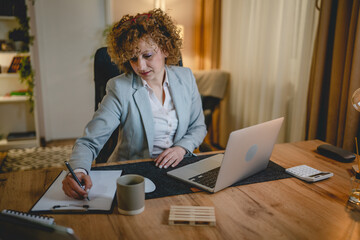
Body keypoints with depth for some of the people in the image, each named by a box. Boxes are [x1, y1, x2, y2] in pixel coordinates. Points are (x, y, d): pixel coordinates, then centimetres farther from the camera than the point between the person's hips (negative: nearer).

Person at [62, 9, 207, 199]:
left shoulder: (185, 78, 1)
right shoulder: (120, 89, -12)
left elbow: (198, 127, 10)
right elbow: (90, 141, -15)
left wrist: (182, 148, -10)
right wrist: (78, 171, -36)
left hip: (178, 168, 4)